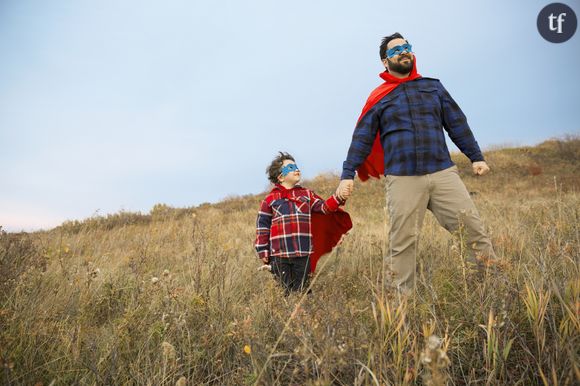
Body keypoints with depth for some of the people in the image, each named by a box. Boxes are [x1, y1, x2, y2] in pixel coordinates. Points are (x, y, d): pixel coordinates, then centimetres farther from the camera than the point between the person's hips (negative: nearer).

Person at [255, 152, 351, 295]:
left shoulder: (307, 194, 13)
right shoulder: (270, 199, 4)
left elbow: (324, 207, 7)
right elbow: (262, 225, 4)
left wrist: (338, 198, -10)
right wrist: (263, 251, 1)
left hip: (303, 253, 2)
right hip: (279, 254, -2)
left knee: (301, 290, 10)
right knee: (284, 291, 6)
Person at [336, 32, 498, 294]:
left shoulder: (433, 87, 17)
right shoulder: (378, 98, 9)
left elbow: (457, 123, 18)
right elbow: (362, 139, 5)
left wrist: (476, 157, 12)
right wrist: (347, 175, -4)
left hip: (443, 172, 2)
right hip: (402, 179, -2)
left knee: (472, 225, -3)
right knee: (403, 241, -2)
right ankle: (404, 295, 11)